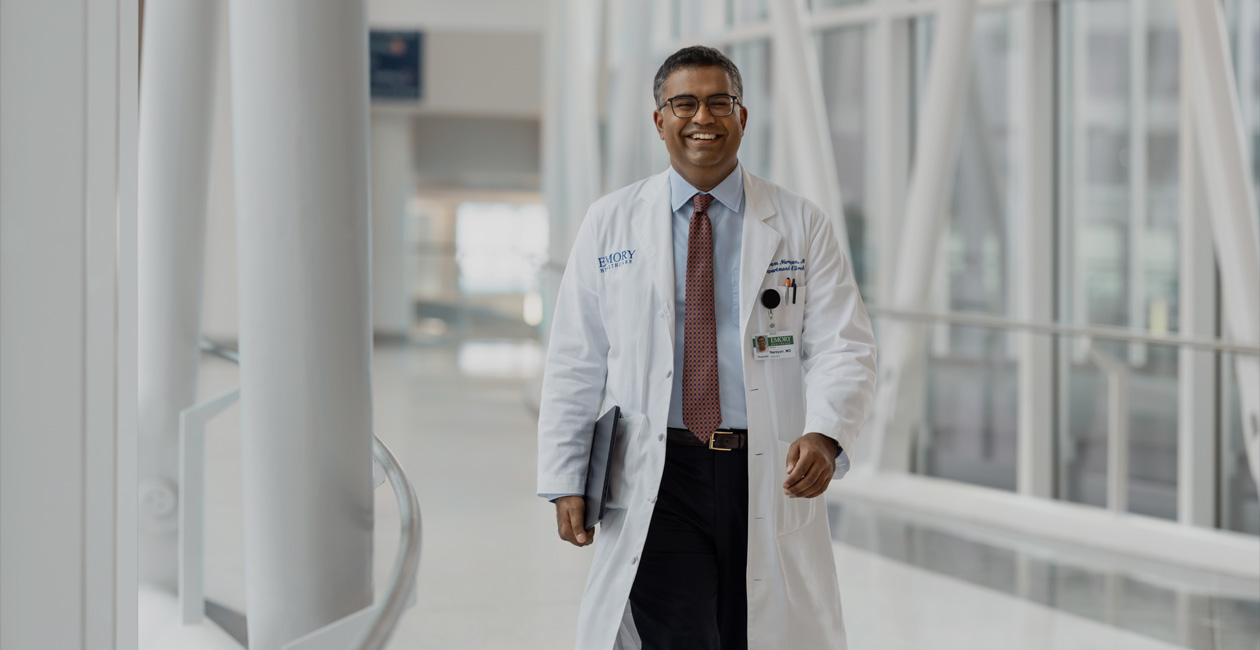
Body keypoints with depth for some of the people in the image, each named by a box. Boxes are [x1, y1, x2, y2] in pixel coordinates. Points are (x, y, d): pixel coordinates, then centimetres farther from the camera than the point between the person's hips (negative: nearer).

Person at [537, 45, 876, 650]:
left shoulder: (801, 225, 6)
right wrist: (565, 480, 1)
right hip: (657, 481, -1)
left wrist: (825, 435, -22)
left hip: (770, 480, 1)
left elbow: (843, 348, -2)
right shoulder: (610, 224, 7)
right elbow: (574, 361, 8)